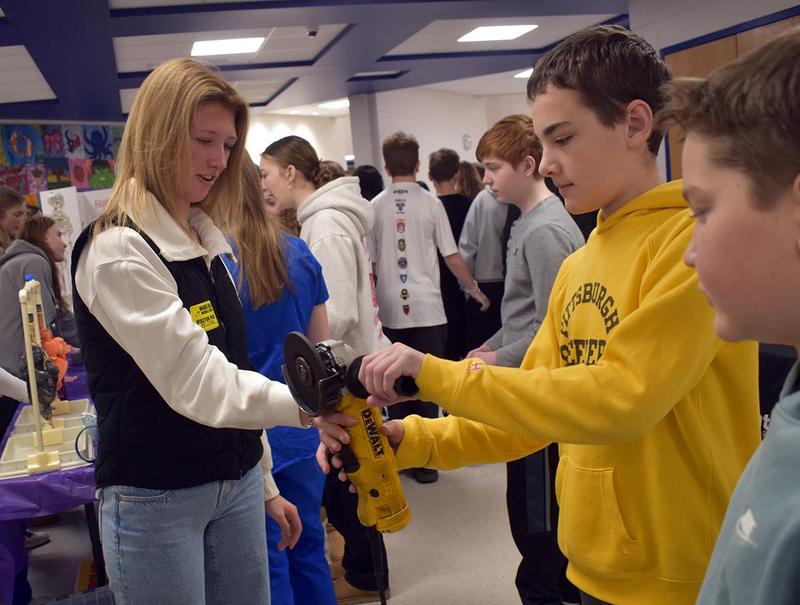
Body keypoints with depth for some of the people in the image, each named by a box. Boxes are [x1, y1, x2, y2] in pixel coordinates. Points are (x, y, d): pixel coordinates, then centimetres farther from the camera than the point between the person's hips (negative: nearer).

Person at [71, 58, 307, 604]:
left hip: (236, 484, 7)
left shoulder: (203, 240, 8)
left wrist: (264, 484, 14)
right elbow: (197, 386, -26)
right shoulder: (119, 252, -17)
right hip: (156, 502, -7)